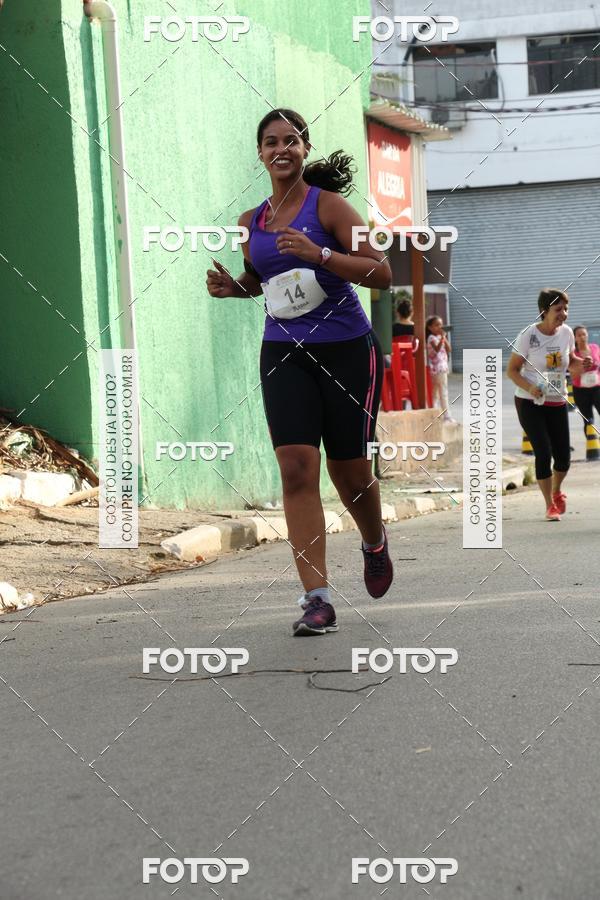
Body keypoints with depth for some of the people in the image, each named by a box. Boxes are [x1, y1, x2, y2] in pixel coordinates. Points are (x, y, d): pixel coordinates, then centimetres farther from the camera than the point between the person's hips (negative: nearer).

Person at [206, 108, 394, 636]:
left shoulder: (327, 205, -6)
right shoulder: (251, 223, 9)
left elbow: (382, 274, -12)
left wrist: (319, 254, -23)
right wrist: (233, 287, 6)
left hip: (346, 351, -3)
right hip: (284, 354, 3)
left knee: (349, 473, 7)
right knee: (296, 468, -13)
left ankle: (375, 543, 41)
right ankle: (317, 599, -14)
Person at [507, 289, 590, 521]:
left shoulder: (566, 332, 0)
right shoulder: (528, 335, -14)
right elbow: (511, 370, -10)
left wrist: (581, 365, -7)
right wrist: (529, 388, -26)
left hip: (557, 403, 5)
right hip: (530, 403, -4)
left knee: (563, 456, 4)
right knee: (543, 453, -12)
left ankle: (556, 492, 36)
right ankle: (550, 506, 2)